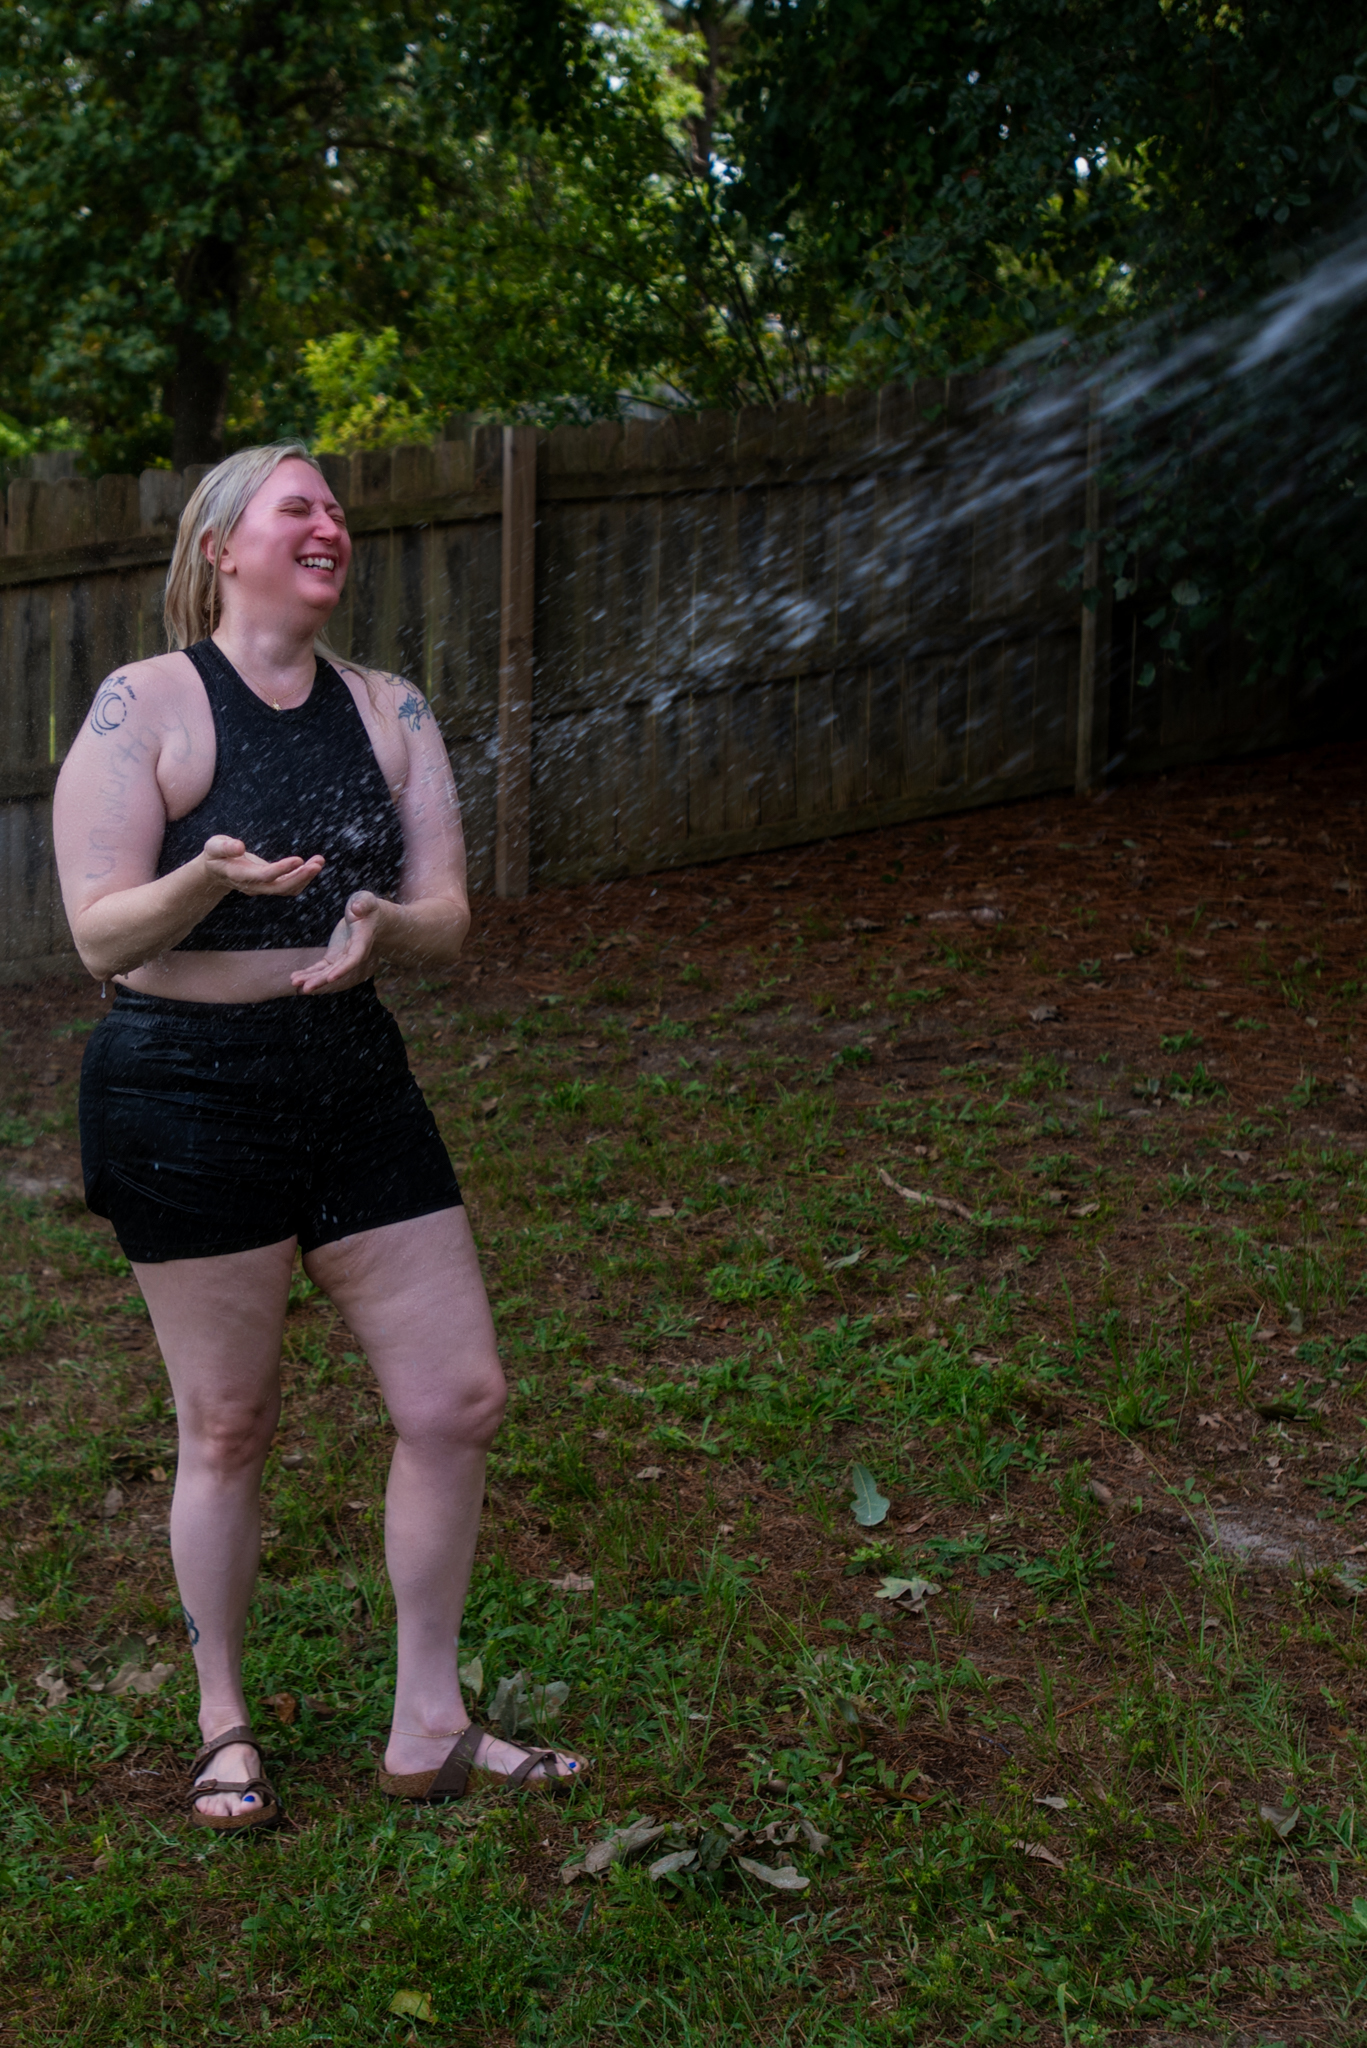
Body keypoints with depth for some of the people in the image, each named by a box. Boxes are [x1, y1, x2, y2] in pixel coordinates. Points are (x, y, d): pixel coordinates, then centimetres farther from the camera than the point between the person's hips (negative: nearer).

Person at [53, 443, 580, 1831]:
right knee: (227, 1428, 6)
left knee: (459, 1400, 4)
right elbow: (100, 936, -11)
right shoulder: (145, 705, -7)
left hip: (357, 1082, 5)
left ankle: (426, 1728, 21)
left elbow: (447, 921, 3)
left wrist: (383, 926, -20)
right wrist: (211, 879, -30)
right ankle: (224, 1726, 28)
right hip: (184, 1095, -5)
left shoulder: (388, 713, 8)